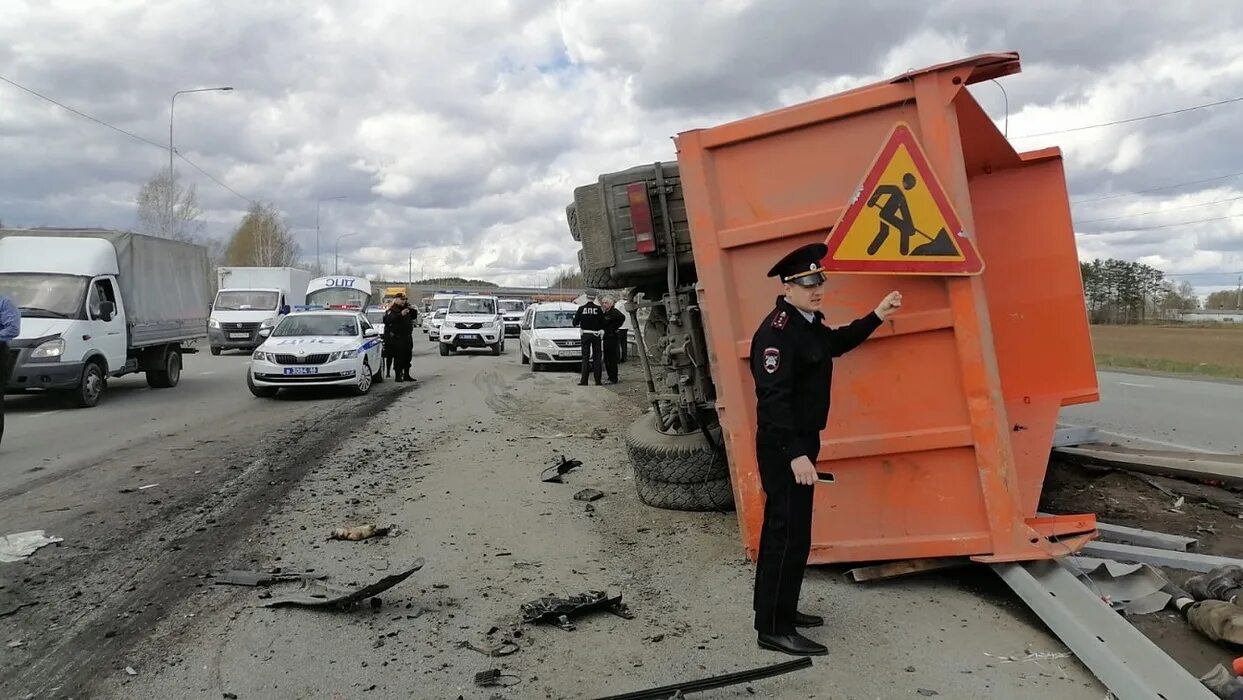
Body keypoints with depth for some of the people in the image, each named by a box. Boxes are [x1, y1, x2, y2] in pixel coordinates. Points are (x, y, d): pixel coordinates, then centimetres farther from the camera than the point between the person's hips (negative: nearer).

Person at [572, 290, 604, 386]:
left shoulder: (581, 308, -5)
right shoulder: (598, 309, -8)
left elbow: (575, 323, -1)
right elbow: (603, 323, -6)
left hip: (585, 335, 1)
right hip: (596, 335, 0)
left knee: (585, 357, 6)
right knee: (597, 357, 7)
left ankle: (584, 380, 0)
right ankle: (598, 380, 6)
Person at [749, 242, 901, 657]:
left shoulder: (807, 322, 9)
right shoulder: (776, 331, -22)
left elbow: (835, 344, 31)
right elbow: (774, 399, -27)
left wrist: (877, 317, 25)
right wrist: (795, 455, -30)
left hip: (800, 443, 10)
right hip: (783, 450, -10)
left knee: (784, 531, 18)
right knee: (789, 535, -6)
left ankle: (780, 611, 31)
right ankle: (773, 629, 3)